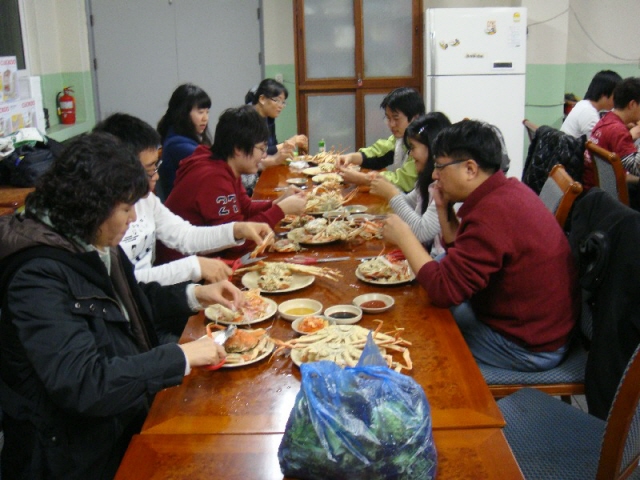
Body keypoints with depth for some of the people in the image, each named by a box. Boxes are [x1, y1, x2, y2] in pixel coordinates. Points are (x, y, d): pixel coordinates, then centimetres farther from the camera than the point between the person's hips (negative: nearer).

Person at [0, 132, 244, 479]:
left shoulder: (94, 245, 2)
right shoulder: (39, 277, -26)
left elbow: (130, 302, 21)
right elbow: (83, 385, -32)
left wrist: (195, 295, 7)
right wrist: (180, 357, -25)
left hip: (125, 421, 8)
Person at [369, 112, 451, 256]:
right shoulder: (429, 179, 8)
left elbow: (422, 232, -23)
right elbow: (410, 202, 21)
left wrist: (393, 194, -15)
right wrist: (388, 187, 2)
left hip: (437, 260, -8)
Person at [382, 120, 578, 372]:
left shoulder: (492, 214, -29)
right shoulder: (509, 190, 3)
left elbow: (443, 289, -28)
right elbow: (462, 256, 11)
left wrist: (404, 237, -17)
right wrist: (444, 209, -2)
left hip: (528, 348, -9)